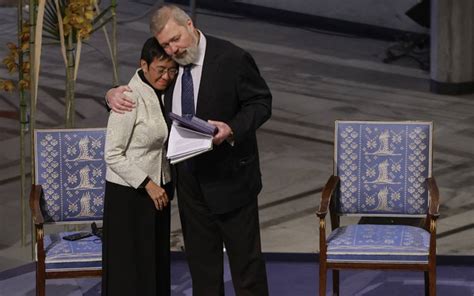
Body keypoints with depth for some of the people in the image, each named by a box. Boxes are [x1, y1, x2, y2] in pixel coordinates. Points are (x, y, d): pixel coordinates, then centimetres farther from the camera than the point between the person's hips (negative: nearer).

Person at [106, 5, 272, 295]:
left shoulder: (232, 58, -14)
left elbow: (261, 103, -10)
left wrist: (232, 129, -27)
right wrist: (115, 94, -5)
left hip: (230, 174, -5)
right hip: (190, 176, 5)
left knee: (245, 255, 4)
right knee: (200, 255, 13)